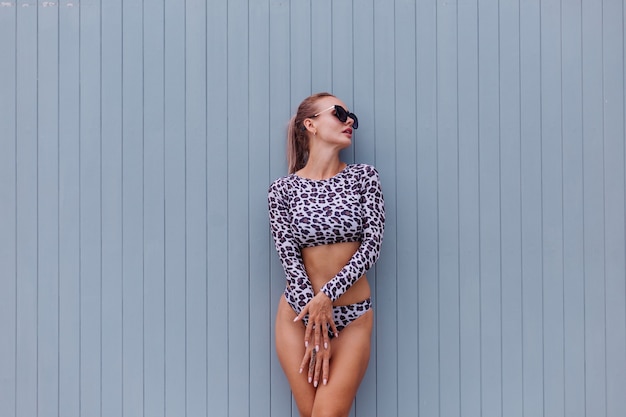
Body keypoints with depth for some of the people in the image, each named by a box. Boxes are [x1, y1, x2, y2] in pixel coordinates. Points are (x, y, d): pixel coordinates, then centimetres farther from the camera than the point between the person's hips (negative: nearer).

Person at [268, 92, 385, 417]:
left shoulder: (364, 176, 2)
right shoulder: (282, 189, 0)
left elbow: (372, 244, -7)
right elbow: (289, 258, -6)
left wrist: (327, 295, -17)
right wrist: (318, 321, -14)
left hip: (353, 316, 0)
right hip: (300, 311, 0)